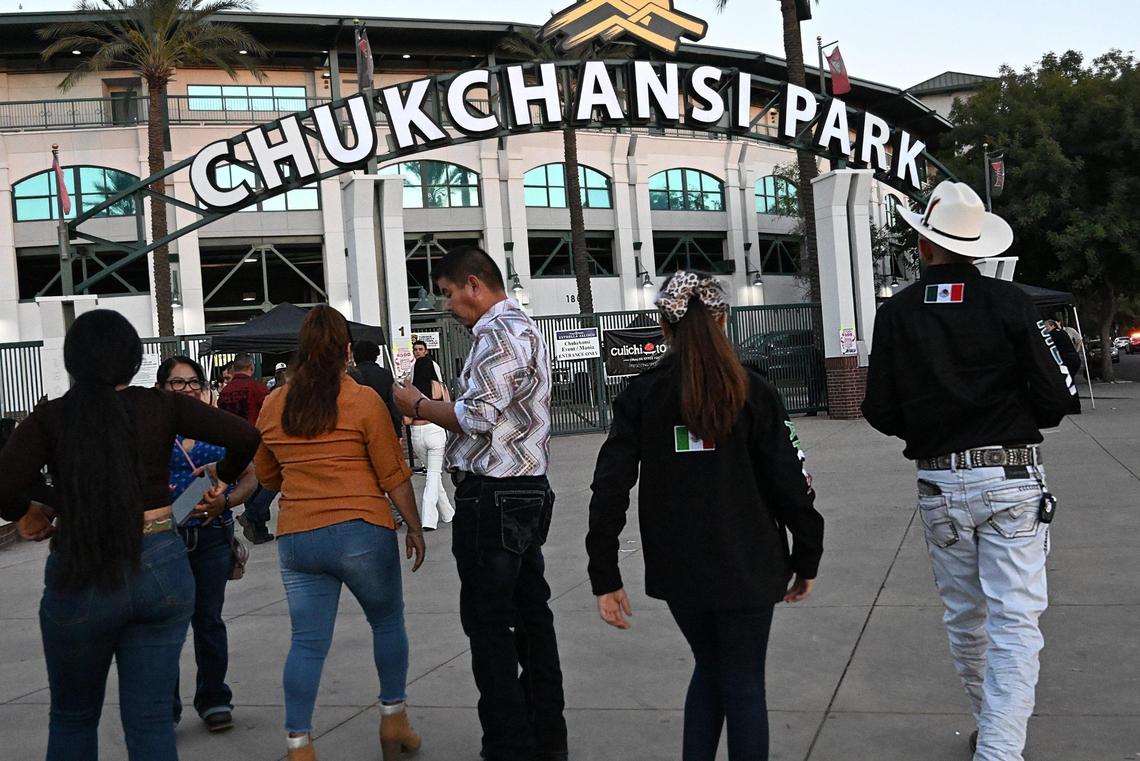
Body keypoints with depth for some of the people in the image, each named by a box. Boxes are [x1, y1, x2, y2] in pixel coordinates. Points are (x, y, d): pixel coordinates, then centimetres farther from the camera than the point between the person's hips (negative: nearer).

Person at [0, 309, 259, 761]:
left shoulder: (49, 419, -4)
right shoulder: (161, 407, -1)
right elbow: (245, 436, -5)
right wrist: (222, 480, 12)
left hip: (80, 578, -1)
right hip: (161, 569, 1)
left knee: (72, 718, 21)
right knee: (151, 719, 9)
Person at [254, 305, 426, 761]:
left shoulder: (273, 406, 6)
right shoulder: (363, 401, -7)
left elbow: (266, 476, 17)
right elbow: (394, 476, -5)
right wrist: (414, 527, 5)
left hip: (295, 538, 4)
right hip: (361, 532, -3)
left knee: (307, 642, 9)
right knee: (387, 622, 17)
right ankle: (393, 719, 25)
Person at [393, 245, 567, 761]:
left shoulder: (497, 333, -13)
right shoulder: (525, 327, 19)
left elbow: (478, 417, -20)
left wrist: (419, 406, -6)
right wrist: (437, 409, 13)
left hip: (492, 497, -10)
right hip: (529, 490, 10)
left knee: (487, 623, -3)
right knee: (531, 615, 13)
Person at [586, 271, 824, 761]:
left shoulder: (641, 396, -3)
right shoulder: (751, 391, -7)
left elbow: (610, 490, -7)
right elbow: (789, 482, -6)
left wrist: (605, 578, -2)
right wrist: (806, 559, 6)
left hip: (678, 571, 2)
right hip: (745, 568, -2)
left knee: (710, 668, 24)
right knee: (743, 684, 11)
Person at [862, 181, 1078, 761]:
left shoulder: (896, 313, -3)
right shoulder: (1010, 303, -7)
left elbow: (880, 414, -2)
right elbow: (1056, 398, -7)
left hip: (939, 485, 2)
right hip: (1012, 479, -2)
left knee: (964, 615, 18)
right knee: (1015, 620, 0)